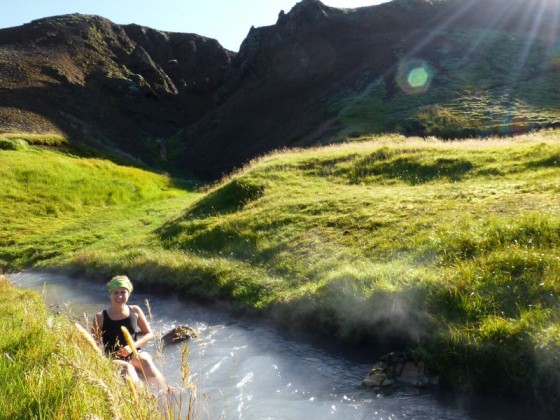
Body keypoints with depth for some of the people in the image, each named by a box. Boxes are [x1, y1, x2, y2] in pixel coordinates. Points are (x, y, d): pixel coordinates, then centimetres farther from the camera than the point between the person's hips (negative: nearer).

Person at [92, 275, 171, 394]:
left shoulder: (135, 311, 4)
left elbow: (150, 334, 8)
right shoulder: (100, 317, -3)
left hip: (135, 354, 2)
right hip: (114, 360, -2)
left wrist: (132, 346, -7)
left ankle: (166, 392, -43)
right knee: (127, 367, -35)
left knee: (146, 360, -32)